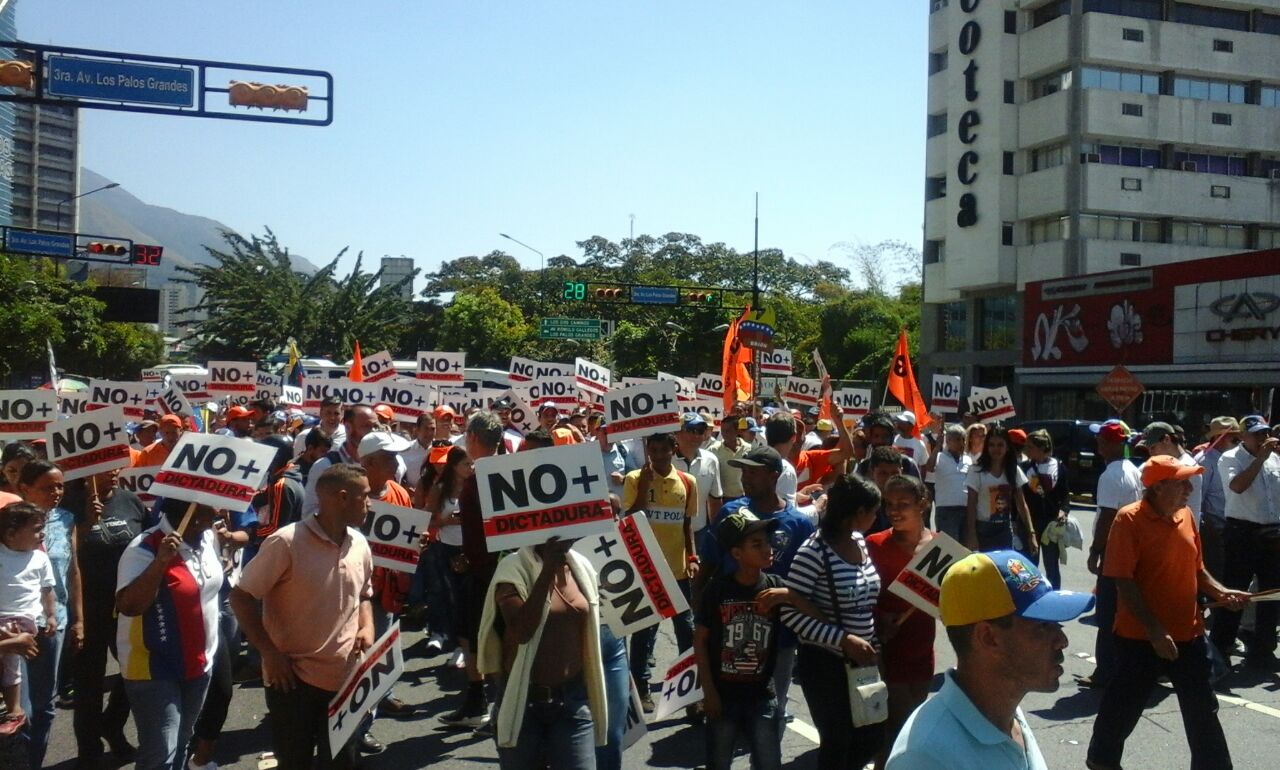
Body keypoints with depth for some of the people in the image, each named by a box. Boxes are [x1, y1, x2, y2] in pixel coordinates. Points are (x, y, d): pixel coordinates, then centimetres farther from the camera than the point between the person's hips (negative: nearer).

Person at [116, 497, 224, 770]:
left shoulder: (208, 539, 1)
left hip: (197, 664, 7)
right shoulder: (145, 548, -21)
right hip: (154, 669, -7)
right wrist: (161, 561, -38)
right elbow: (128, 606, -32)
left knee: (180, 746, 19)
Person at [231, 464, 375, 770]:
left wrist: (367, 627, -1)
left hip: (344, 677, 6)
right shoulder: (286, 542, -16)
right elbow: (241, 597, -12)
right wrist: (270, 652, -15)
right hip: (292, 677, -5)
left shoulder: (360, 544, 4)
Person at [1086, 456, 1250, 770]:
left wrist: (1220, 593, -3)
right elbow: (1124, 581, -18)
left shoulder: (1186, 515, 5)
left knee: (1203, 711, 13)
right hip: (1141, 637, -5)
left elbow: (1195, 569, 16)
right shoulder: (1129, 519, -16)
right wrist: (1155, 631, -21)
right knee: (1123, 706, 10)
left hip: (1189, 635, 6)